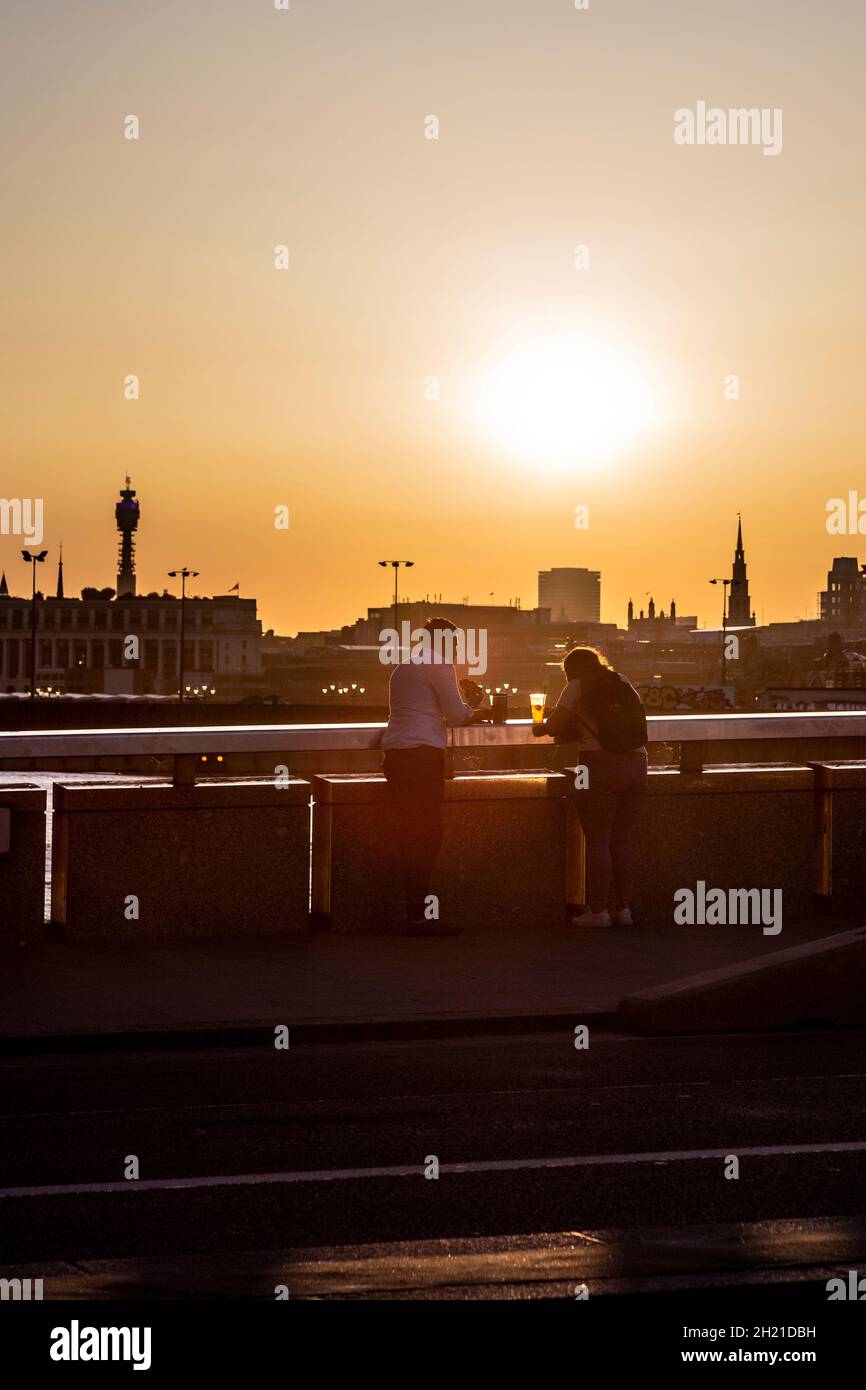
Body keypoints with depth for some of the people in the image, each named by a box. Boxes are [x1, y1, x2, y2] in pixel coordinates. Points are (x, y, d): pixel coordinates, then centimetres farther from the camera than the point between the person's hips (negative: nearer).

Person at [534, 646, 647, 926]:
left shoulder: (577, 687, 3)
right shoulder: (621, 683, 17)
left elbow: (555, 726, -3)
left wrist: (539, 728, 21)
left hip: (600, 765, -5)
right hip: (636, 764, 5)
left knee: (597, 840, 0)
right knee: (622, 840, 12)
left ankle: (598, 911, -2)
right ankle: (623, 908, 13)